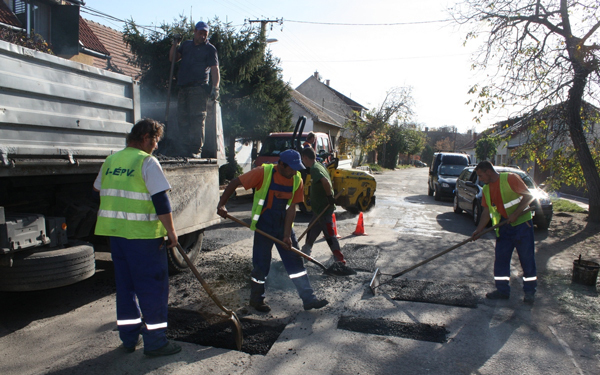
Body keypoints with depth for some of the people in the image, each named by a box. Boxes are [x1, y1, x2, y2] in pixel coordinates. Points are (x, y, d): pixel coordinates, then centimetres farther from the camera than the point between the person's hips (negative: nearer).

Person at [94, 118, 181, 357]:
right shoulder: (147, 161, -11)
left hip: (114, 231, 8)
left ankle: (129, 337, 26)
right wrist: (171, 230, -11)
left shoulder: (111, 160, 12)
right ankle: (155, 341, 9)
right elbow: (160, 200, -16)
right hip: (143, 233, -7)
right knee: (153, 285, 2)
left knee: (125, 284, 16)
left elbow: (99, 192, 22)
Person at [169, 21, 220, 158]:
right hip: (183, 89, 6)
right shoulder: (186, 45, 23)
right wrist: (175, 44, 9)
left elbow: (214, 69, -4)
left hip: (199, 89, -6)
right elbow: (172, 58, 25)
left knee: (197, 120, -12)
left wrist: (215, 87, -18)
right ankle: (185, 151, 8)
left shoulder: (210, 49, 6)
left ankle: (196, 151, -12)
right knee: (182, 120, 3)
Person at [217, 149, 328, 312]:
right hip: (264, 224, -4)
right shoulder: (263, 173, -17)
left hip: (283, 224, 4)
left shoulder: (297, 181, -4)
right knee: (261, 264, 4)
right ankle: (256, 300, 25)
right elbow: (235, 183, -14)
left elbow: (291, 208, -5)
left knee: (295, 261, 5)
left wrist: (287, 235, -10)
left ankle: (309, 299, 13)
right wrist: (222, 204, -21)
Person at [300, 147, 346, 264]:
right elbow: (326, 182, 19)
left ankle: (340, 260, -1)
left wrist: (329, 196, -25)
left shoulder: (314, 169, -19)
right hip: (319, 207, 10)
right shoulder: (319, 166, 11)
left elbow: (326, 182, -36)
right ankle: (305, 251, 41)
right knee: (312, 231, 24)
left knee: (329, 234, -5)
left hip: (323, 208, -10)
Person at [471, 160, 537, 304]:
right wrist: (479, 230, 3)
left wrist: (515, 214, -20)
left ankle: (530, 291, 12)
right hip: (503, 227, 7)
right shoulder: (486, 189, 10)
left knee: (527, 258, 1)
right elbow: (487, 211, 12)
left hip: (522, 223, -6)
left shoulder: (510, 178, -10)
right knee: (501, 259, 6)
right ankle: (502, 290, 16)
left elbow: (528, 196, -12)